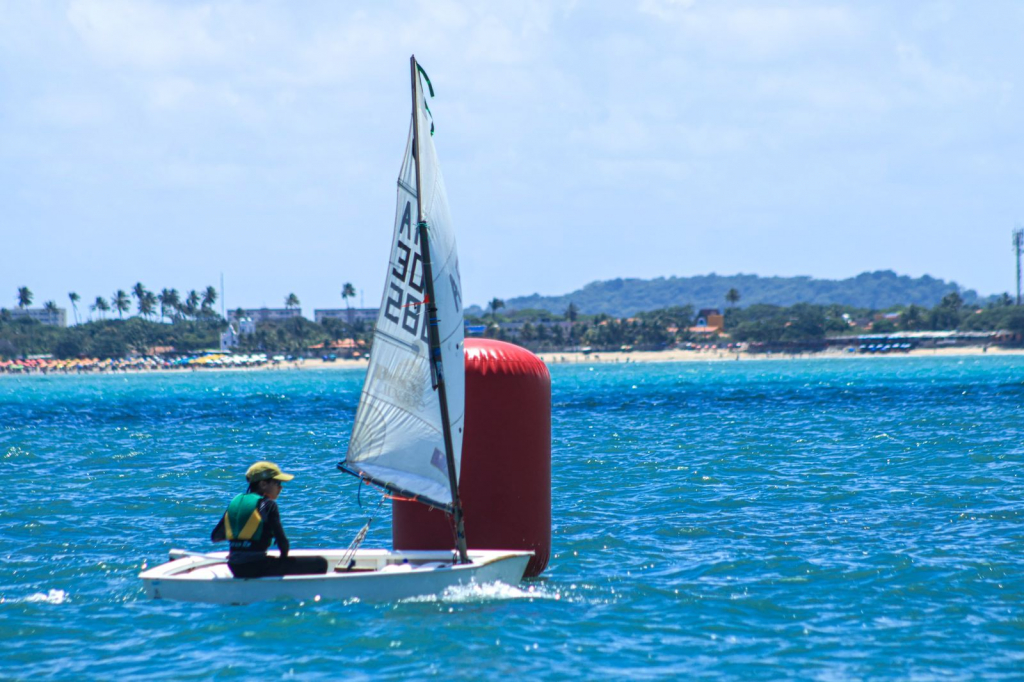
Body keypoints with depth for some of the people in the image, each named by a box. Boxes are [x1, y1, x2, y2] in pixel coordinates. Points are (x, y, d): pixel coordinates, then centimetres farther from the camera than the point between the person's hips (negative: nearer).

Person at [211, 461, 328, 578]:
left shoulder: (235, 502, 12)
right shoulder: (268, 505, -6)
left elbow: (215, 537, 16)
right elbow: (281, 540, -12)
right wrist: (284, 555, 7)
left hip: (235, 569, 8)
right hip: (257, 567, -8)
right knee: (320, 563, -6)